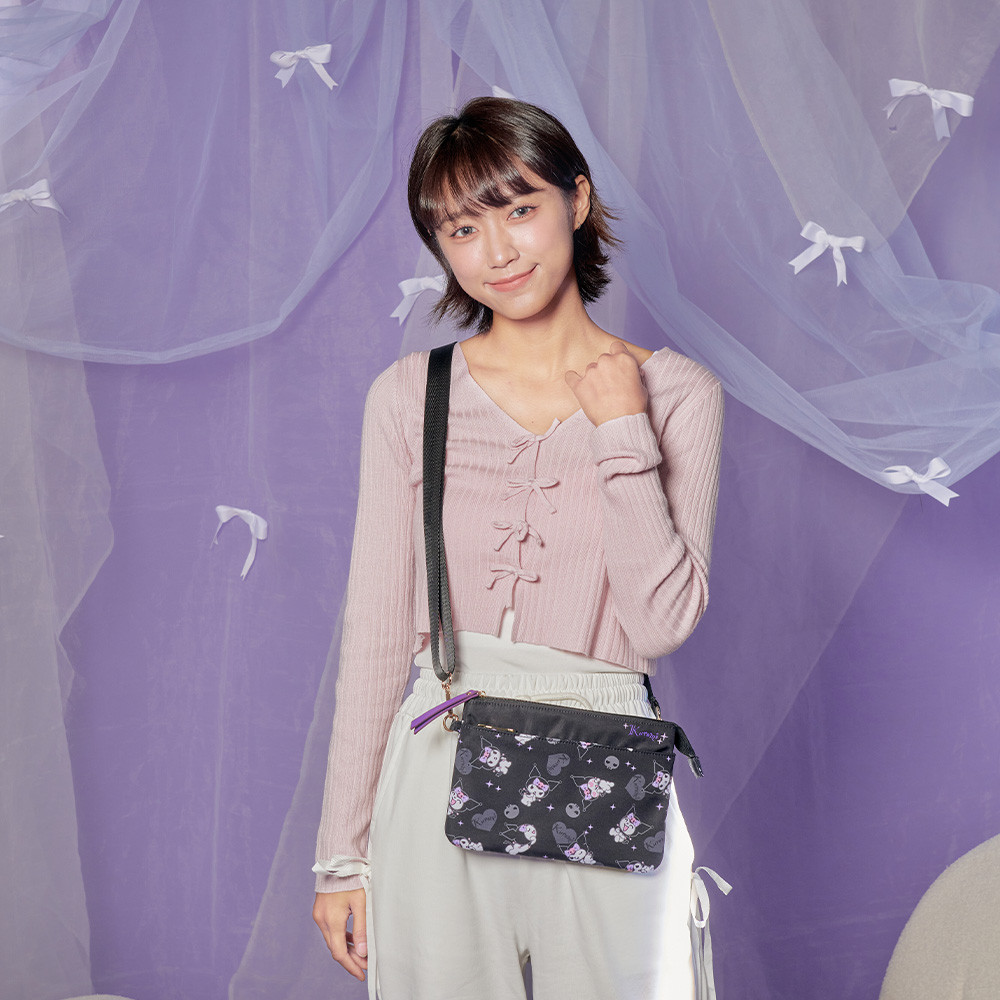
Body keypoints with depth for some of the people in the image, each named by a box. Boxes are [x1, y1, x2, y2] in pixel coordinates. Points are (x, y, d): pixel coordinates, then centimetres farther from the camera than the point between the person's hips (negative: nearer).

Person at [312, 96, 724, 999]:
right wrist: (343, 852, 3)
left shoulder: (675, 393, 0)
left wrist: (622, 434, -11)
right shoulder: (409, 398, 3)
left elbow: (663, 622, -7)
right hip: (440, 773, 1)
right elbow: (375, 628, 3)